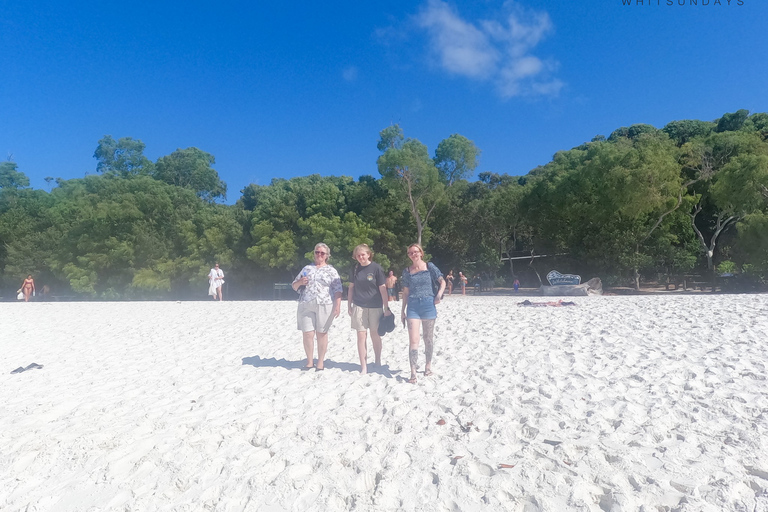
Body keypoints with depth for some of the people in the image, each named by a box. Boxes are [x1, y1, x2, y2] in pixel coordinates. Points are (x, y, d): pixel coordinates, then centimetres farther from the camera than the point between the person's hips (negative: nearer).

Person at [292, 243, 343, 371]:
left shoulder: (331, 270, 8)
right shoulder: (307, 268, 16)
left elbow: (338, 290, 1)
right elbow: (294, 286, 19)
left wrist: (337, 306, -10)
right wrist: (300, 282, -4)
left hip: (324, 306, -2)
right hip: (306, 306, 2)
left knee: (322, 333, 3)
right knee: (307, 333, -1)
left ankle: (320, 362, 14)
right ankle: (309, 361, 15)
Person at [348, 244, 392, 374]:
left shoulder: (376, 268, -6)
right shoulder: (355, 269, 3)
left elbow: (383, 289, -5)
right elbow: (351, 288, 10)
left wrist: (386, 308, -6)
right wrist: (349, 306, 8)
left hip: (375, 307, -2)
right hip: (359, 306, 2)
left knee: (375, 335, 9)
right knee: (361, 336, 1)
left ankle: (377, 362, 28)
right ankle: (363, 367, 10)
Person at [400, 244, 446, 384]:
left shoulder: (429, 267, 3)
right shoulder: (407, 271, 8)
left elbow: (442, 282, 1)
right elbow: (405, 292, 12)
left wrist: (439, 295, -16)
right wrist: (403, 310, 10)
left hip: (428, 304, -1)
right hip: (412, 306, 1)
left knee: (428, 338, 11)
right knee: (413, 340, -7)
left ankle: (428, 365, 30)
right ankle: (413, 372, -5)